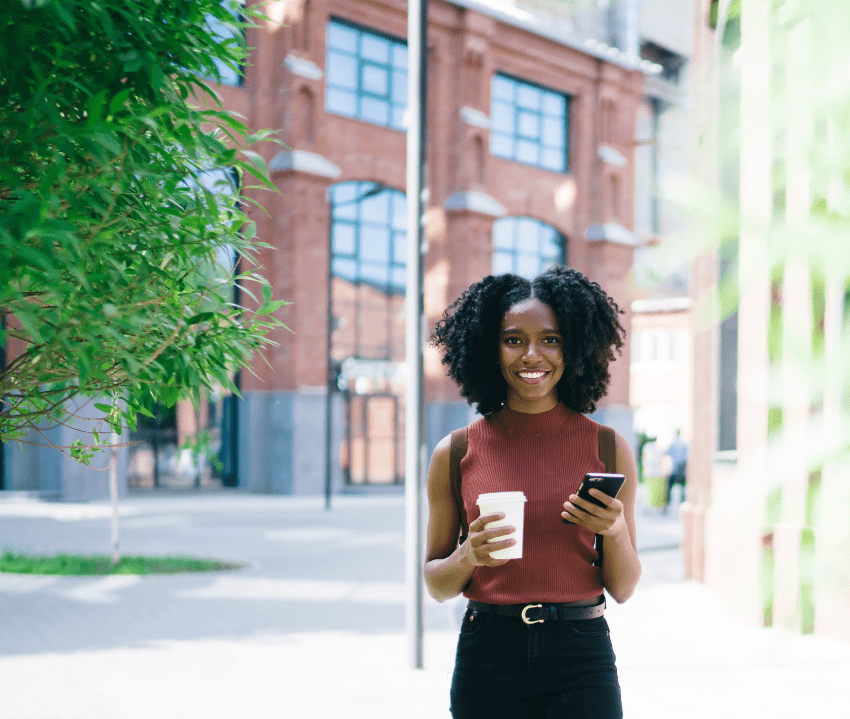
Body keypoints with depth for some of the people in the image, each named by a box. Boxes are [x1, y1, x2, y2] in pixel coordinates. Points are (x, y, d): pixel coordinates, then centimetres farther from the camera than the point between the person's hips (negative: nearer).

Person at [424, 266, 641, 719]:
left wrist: (616, 530, -14)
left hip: (581, 658, 0)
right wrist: (467, 557, -13)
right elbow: (437, 587, 7)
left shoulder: (609, 448, 1)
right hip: (487, 657, 0)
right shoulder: (455, 454, 0)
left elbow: (623, 589, 5)